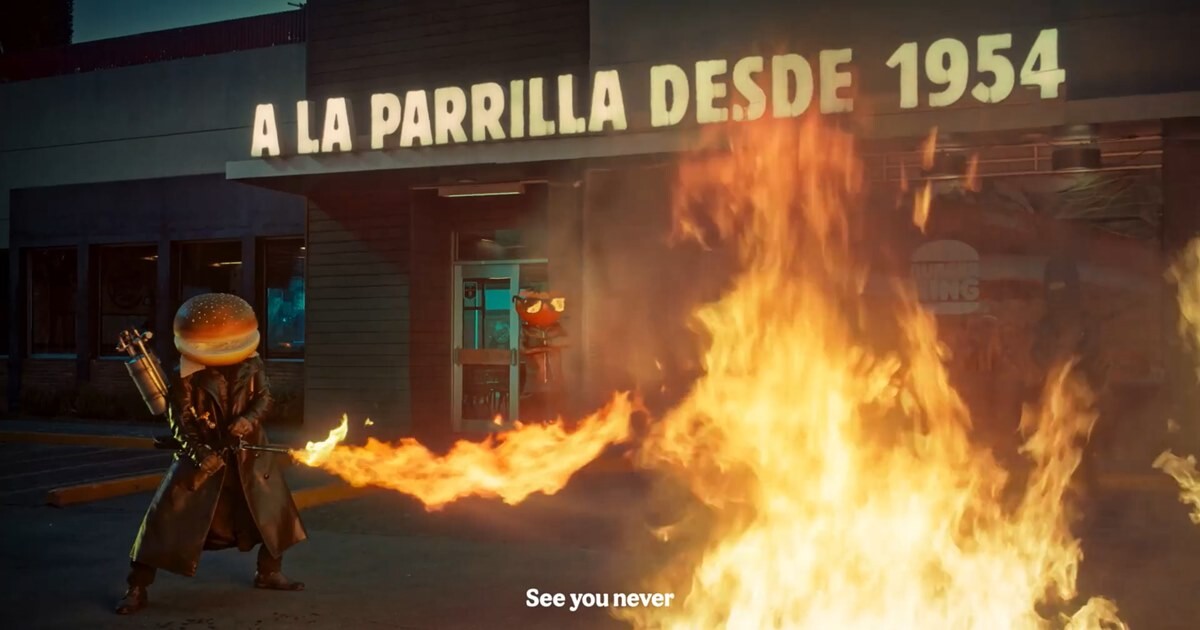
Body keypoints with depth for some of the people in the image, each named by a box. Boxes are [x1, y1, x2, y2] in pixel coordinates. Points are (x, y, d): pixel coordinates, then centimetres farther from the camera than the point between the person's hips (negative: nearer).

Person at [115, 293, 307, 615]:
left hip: (247, 449, 4)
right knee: (168, 514, -10)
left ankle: (269, 573, 34)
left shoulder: (250, 364, -9)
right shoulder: (185, 375, -19)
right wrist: (200, 454, -26)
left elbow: (264, 396, 2)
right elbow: (179, 422, -15)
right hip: (202, 452, -4)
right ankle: (137, 588, 0)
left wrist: (249, 418, -18)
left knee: (272, 507, 12)